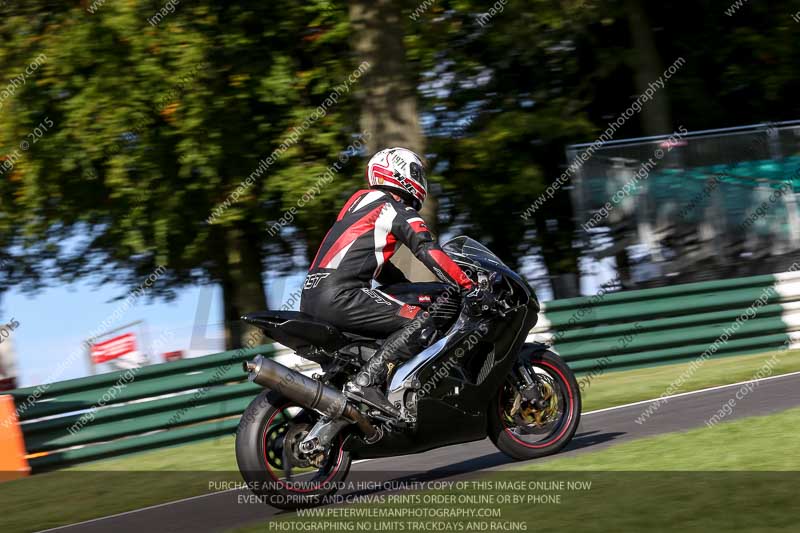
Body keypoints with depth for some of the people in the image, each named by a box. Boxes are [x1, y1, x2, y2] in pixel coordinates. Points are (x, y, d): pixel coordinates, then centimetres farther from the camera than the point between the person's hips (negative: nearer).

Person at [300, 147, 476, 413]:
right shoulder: (398, 210, 0)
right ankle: (365, 382, -25)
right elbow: (429, 252, -11)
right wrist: (470, 288, -6)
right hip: (341, 296, -10)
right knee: (421, 321, -13)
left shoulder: (361, 199, 28)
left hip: (310, 298, 10)